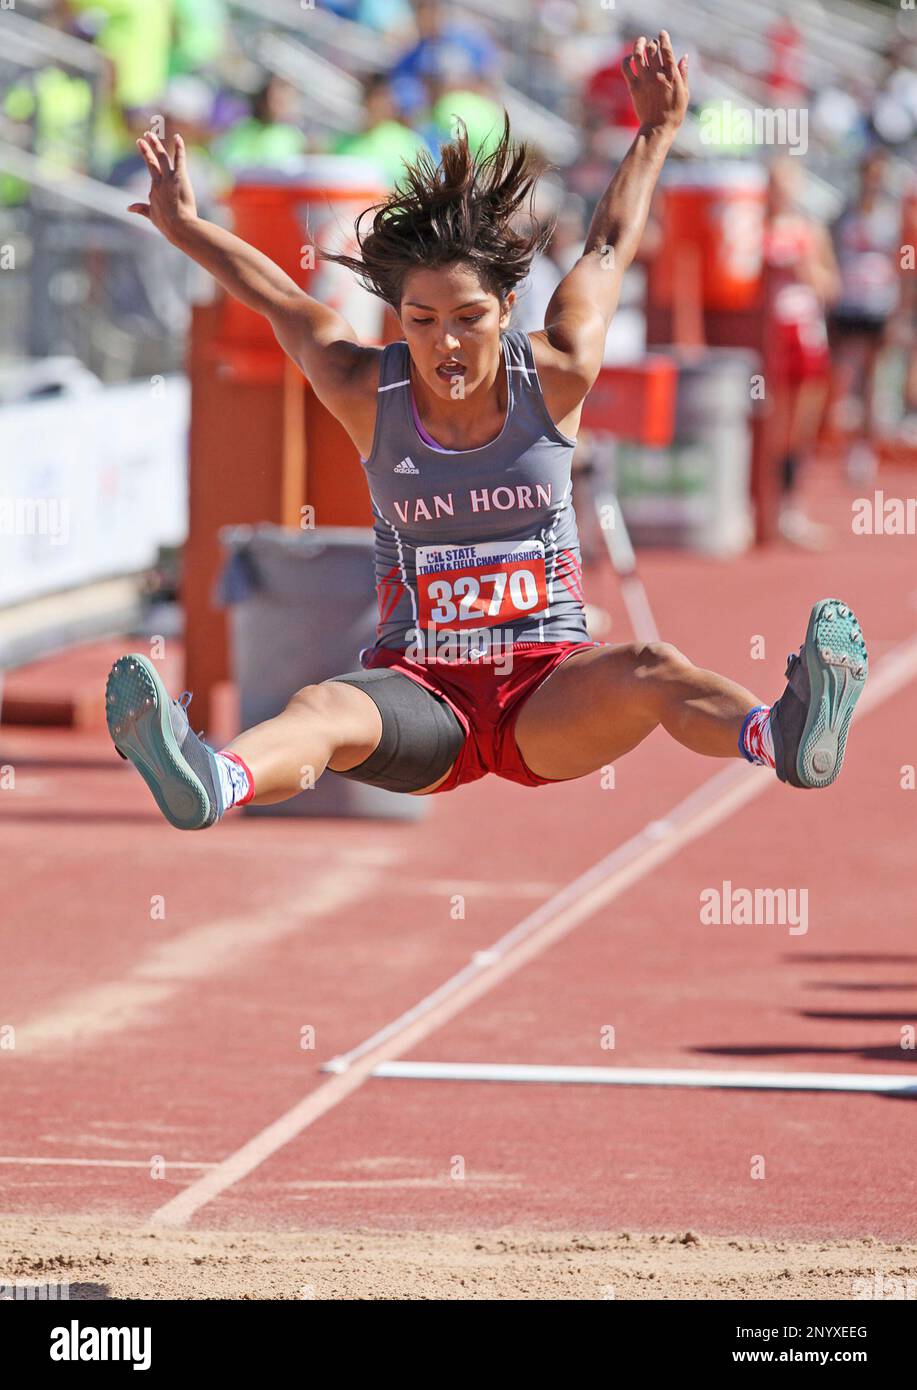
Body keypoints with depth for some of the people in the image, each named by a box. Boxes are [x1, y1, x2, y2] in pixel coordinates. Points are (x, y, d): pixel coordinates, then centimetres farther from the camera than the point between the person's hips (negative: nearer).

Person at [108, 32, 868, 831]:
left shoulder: (556, 379, -1)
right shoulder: (368, 395, -1)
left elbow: (607, 251, 17)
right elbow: (286, 304, 17)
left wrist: (657, 134, 31)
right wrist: (185, 228, 27)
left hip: (548, 688, 0)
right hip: (421, 695, 0)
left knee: (649, 670, -34)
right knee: (325, 710, -34)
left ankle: (786, 737, -63)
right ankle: (213, 781, -67)